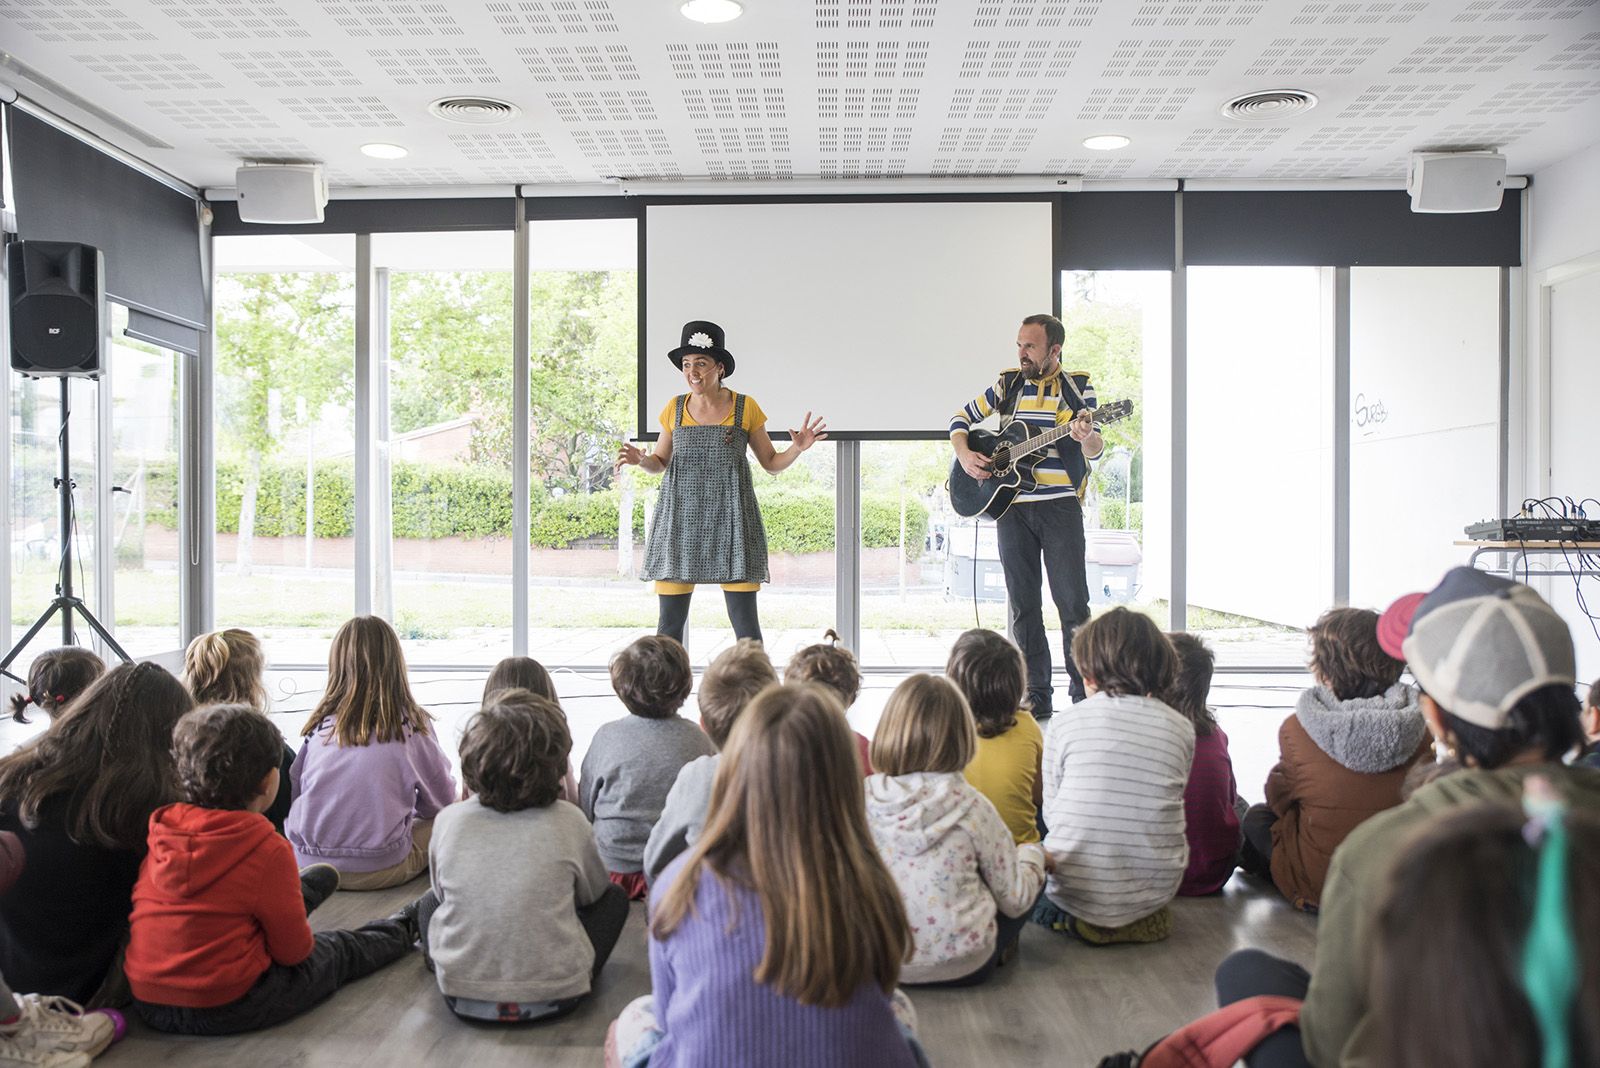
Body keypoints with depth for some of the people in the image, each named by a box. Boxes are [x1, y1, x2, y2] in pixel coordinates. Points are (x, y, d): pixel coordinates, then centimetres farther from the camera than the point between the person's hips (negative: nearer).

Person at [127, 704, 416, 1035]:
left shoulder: (160, 833, -2)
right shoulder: (268, 850, -19)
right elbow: (293, 950, -11)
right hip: (226, 1010, -6)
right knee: (340, 951, 20)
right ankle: (402, 930, 43)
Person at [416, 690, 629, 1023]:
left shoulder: (448, 820, -7)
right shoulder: (568, 821, -11)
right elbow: (594, 892, 8)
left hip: (462, 997, 2)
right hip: (554, 997, -2)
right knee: (614, 897, 19)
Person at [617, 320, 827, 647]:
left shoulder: (746, 408, 2)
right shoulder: (675, 408, 7)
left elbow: (771, 462, 8)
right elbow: (660, 461, 16)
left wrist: (797, 449, -11)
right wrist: (641, 459, -6)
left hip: (731, 520, -2)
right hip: (680, 519, 2)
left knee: (745, 621, -4)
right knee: (670, 621, 2)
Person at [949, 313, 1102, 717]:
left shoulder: (1077, 387, 2)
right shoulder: (1008, 385, 11)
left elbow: (1094, 450, -4)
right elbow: (961, 417, 19)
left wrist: (1087, 438, -28)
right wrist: (965, 456, 2)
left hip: (1059, 505, -3)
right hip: (1010, 505, 3)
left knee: (1072, 601, -5)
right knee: (1023, 603, 5)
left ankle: (1084, 695, 4)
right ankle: (1037, 696, 12)